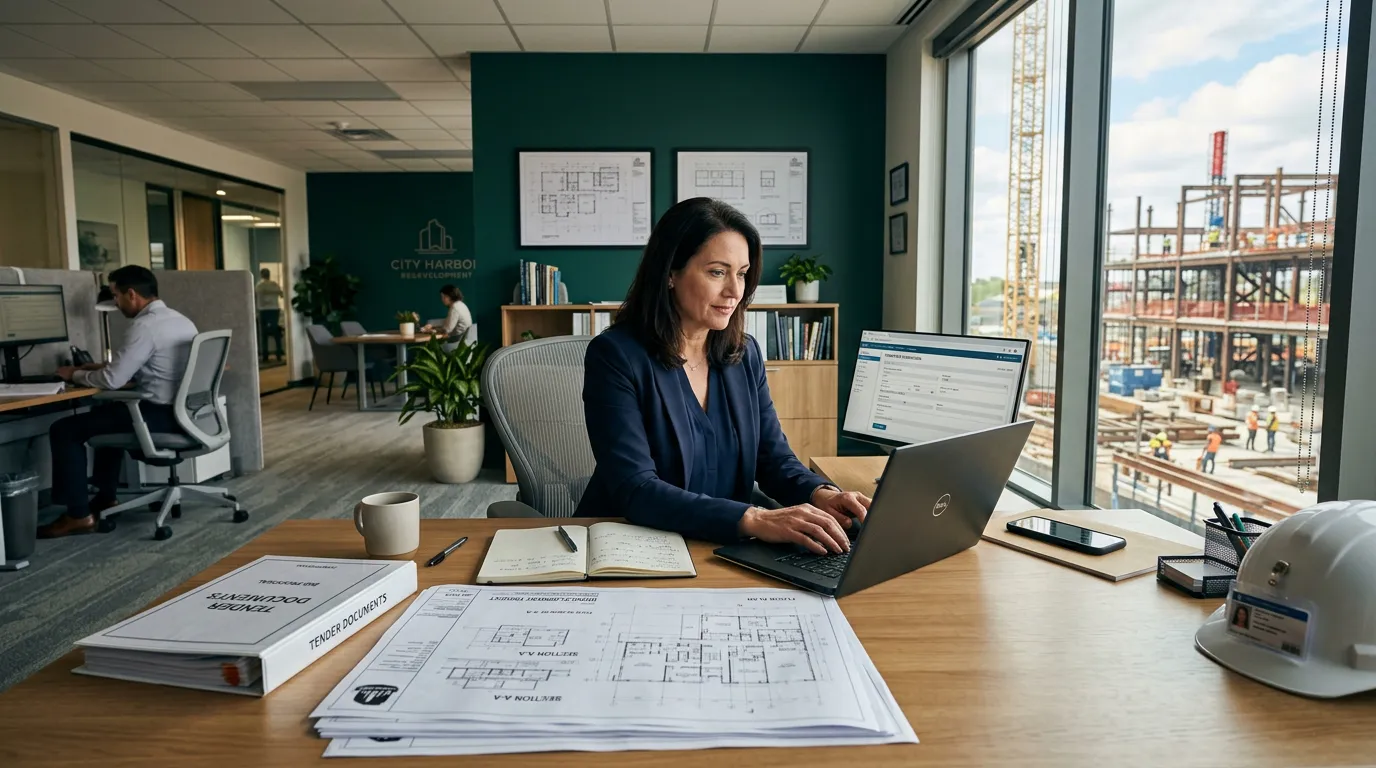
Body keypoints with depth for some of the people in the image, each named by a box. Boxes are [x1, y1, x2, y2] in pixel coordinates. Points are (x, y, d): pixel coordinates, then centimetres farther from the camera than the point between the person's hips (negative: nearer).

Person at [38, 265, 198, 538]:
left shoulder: (145, 326, -17)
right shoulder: (181, 320, 12)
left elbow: (113, 380, -16)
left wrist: (76, 374, 3)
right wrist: (106, 366, 19)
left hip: (160, 415, -10)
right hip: (180, 411, 10)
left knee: (64, 430, 0)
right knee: (105, 413, 33)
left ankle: (78, 515, 4)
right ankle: (105, 498, 35)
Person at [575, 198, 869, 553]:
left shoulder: (745, 355, 4)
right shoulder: (614, 356, -14)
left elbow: (774, 458, 7)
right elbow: (634, 490, -21)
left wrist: (821, 495, -14)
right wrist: (753, 520, -32)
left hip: (722, 555, 4)